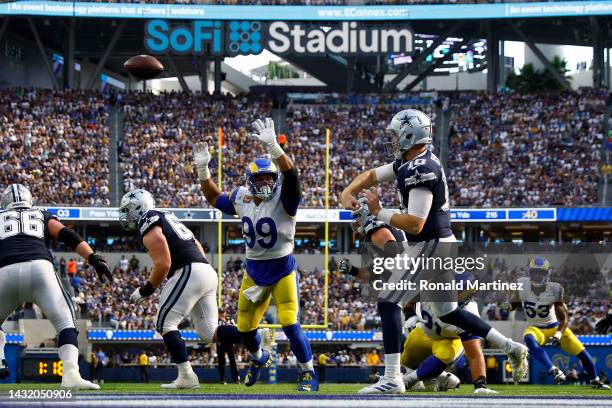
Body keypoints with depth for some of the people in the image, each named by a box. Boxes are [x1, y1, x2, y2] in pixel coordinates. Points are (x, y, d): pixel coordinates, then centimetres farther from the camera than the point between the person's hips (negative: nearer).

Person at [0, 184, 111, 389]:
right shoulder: (43, 216, 29)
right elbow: (67, 235, 12)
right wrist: (94, 259, 2)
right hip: (39, 268, -1)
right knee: (65, 323, -1)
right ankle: (70, 373, -25)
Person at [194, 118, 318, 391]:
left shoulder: (284, 199, -17)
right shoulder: (242, 198, -1)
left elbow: (290, 174, -37)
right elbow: (214, 198, 16)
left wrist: (273, 147, -51)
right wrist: (203, 169, 3)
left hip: (282, 269, -6)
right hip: (254, 270, 6)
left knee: (289, 323, -18)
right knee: (245, 327, 14)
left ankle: (308, 373, -2)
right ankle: (259, 359, 46)